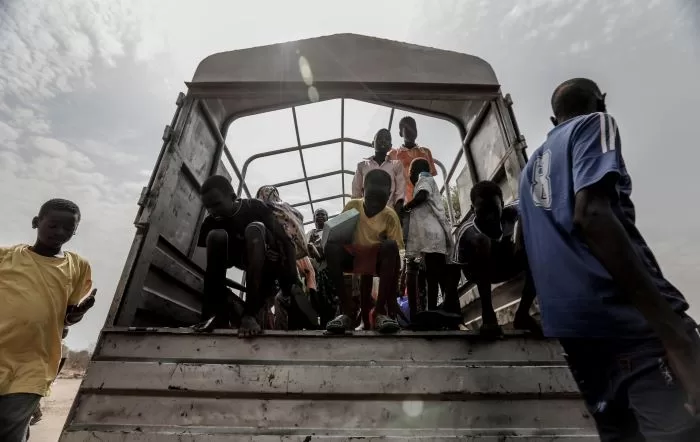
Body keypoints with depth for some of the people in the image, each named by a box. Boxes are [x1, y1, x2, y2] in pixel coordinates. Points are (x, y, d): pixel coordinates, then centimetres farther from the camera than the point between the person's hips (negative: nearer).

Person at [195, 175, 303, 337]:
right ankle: (216, 312, -22)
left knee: (254, 229, -33)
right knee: (215, 236, -21)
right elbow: (214, 263, -9)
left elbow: (287, 243, -21)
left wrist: (293, 282, -26)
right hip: (249, 262, 4)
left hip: (272, 261, -4)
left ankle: (249, 313, -38)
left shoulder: (255, 208, -20)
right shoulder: (212, 222, -10)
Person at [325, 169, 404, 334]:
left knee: (390, 246, -32)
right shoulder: (352, 206, -8)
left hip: (378, 259, -1)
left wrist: (393, 301, -21)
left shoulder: (390, 216, -11)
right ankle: (347, 311, -27)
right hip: (353, 256, 1)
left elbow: (396, 256, -14)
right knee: (331, 247, -30)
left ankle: (381, 311, -28)